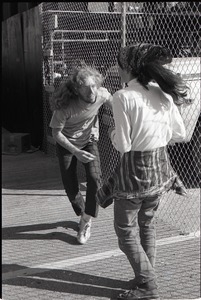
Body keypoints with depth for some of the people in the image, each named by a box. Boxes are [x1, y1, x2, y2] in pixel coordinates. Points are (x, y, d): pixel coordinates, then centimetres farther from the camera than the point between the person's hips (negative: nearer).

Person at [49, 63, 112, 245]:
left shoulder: (101, 94, -25)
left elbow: (115, 105, -1)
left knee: (94, 178, -17)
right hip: (67, 144, -2)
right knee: (70, 186, 1)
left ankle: (86, 220, 2)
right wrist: (76, 152, -32)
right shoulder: (65, 106, -34)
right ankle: (83, 215, 29)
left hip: (90, 140, 2)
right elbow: (56, 133, -22)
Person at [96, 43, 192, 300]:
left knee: (125, 229, 11)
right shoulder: (164, 93, 0)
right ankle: (147, 277, 34)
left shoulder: (122, 97, -17)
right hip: (160, 166, 7)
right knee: (146, 223, 22)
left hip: (134, 170, -6)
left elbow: (123, 145, -18)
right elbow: (179, 135, 4)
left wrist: (112, 133, 2)